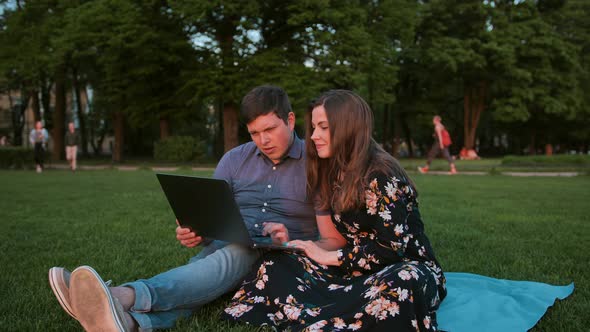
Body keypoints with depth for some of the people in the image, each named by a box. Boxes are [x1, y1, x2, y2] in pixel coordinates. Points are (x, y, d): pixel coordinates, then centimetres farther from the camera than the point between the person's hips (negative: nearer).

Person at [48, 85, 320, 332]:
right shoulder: (234, 159, 10)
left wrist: (290, 242, -21)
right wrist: (193, 233, -15)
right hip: (228, 246, 4)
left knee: (236, 254, -37)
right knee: (195, 276, -31)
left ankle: (127, 297, -57)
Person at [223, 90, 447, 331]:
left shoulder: (382, 175, -17)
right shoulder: (333, 171, 6)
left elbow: (391, 248, -19)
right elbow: (340, 237, 11)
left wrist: (329, 257, -13)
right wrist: (289, 242, -3)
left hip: (407, 266, -6)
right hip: (358, 267, 7)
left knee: (395, 286, -44)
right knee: (276, 264, -10)